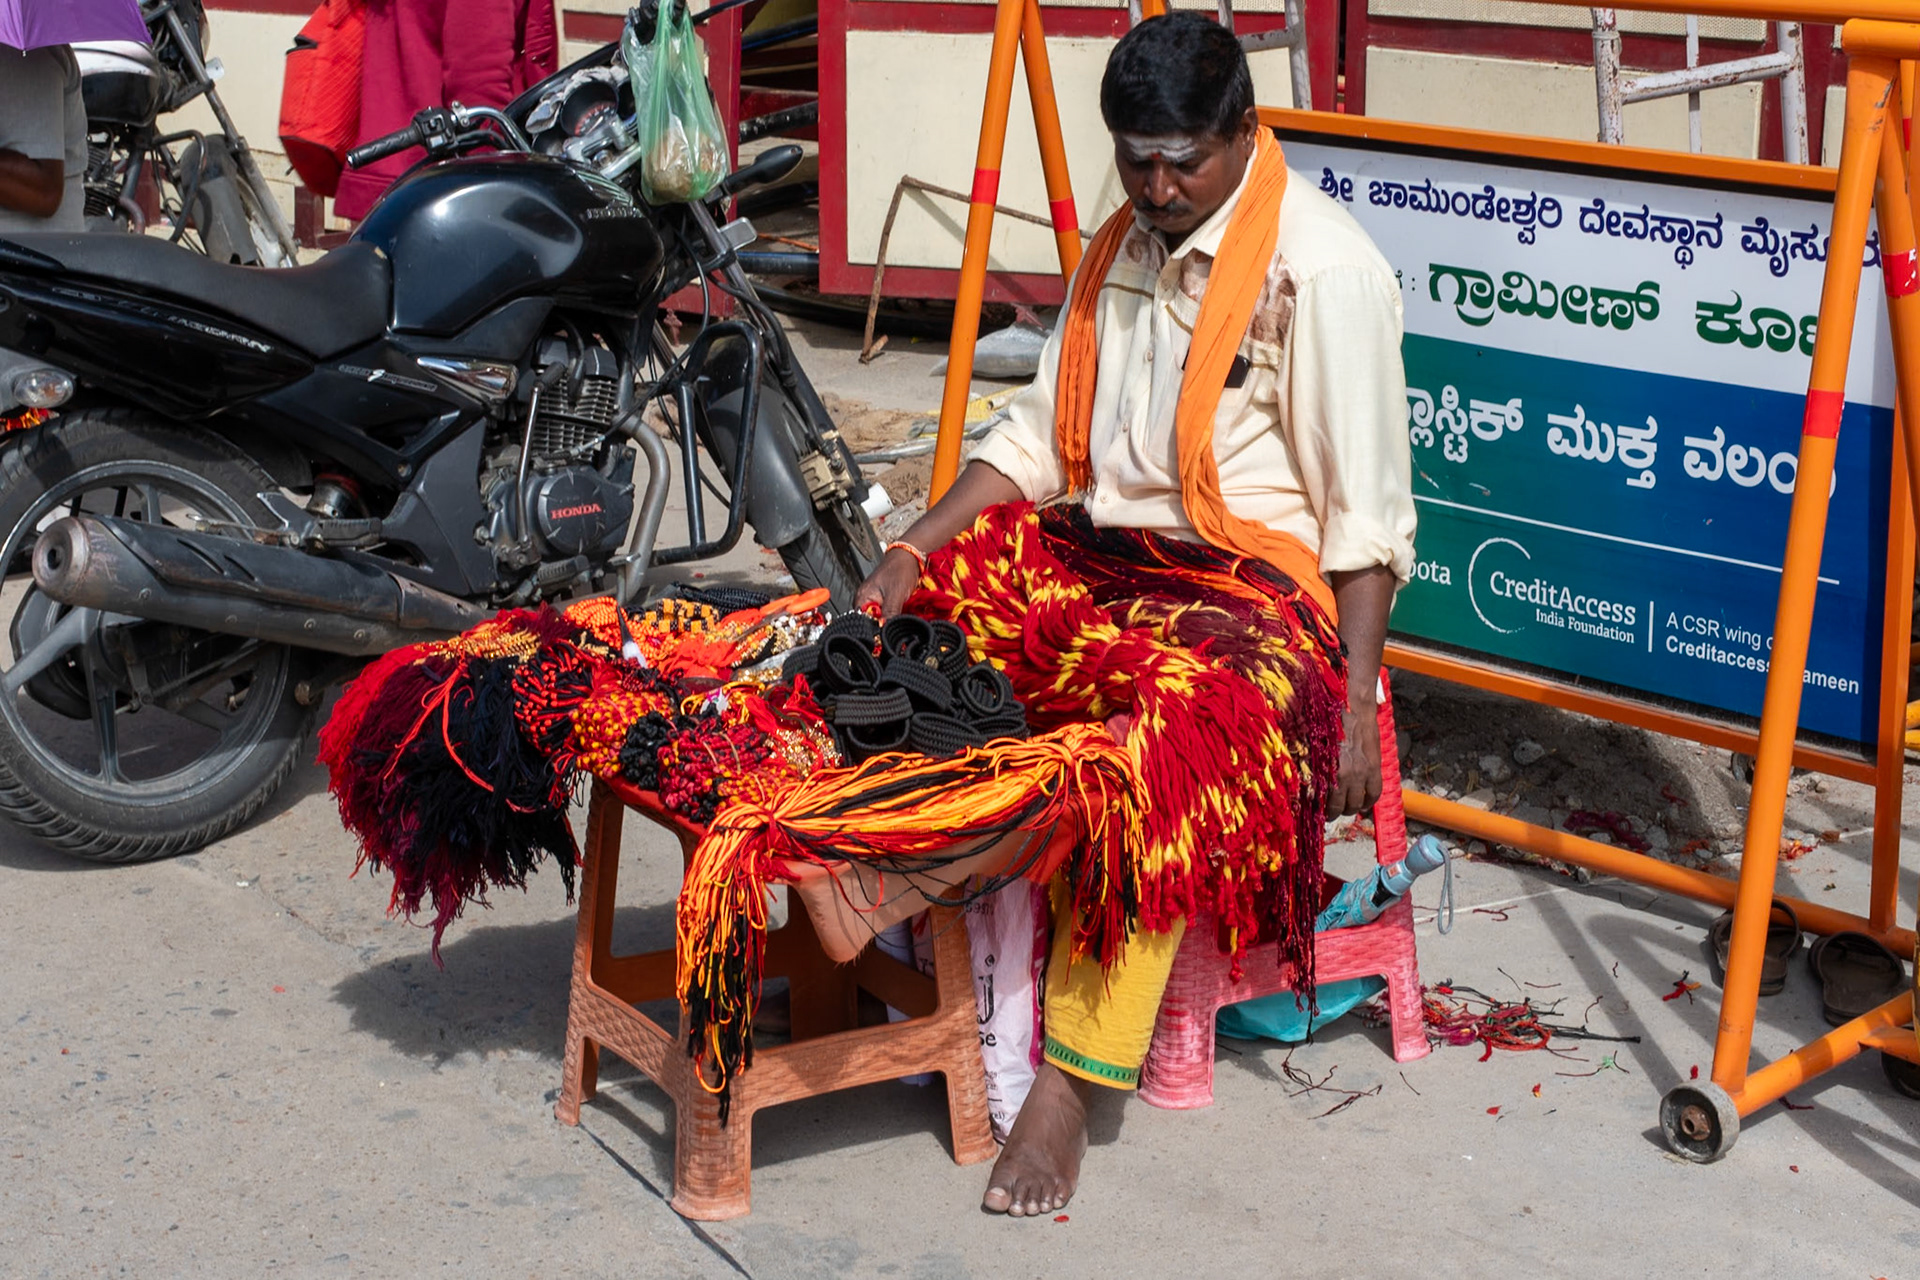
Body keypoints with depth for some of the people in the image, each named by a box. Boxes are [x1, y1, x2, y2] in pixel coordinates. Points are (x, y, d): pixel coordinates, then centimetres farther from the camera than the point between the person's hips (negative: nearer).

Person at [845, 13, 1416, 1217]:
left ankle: (1070, 1082, -30)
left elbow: (1366, 512, -12)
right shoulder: (1124, 246, 13)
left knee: (1167, 743, -36)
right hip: (1093, 553, 9)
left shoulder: (1322, 267, -11)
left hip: (1248, 585, -8)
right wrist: (916, 549, 0)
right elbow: (1040, 434, 15)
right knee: (914, 619, -8)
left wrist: (1354, 702, -17)